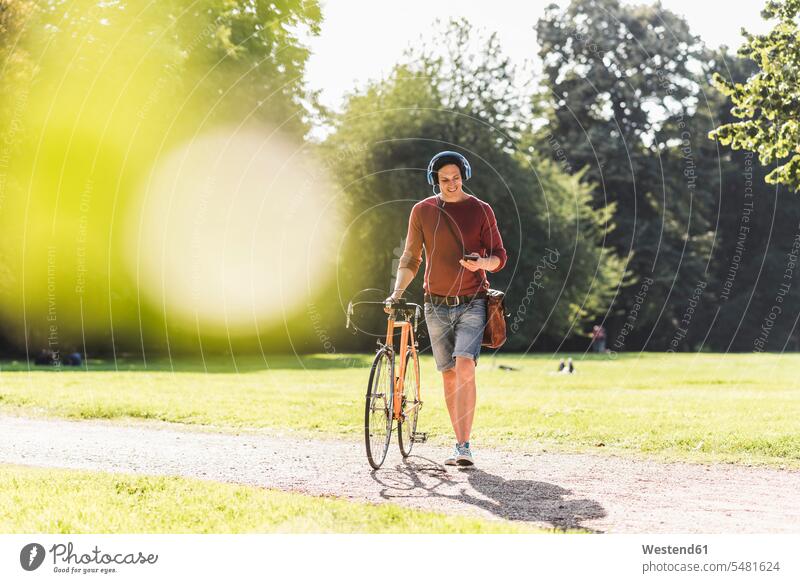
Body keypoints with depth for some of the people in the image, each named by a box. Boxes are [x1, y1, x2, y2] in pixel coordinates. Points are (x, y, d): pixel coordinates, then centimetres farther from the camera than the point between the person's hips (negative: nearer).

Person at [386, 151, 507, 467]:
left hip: (472, 302, -2)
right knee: (449, 375, 6)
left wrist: (482, 262, -20)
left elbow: (499, 257, 2)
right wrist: (397, 292, -2)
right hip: (437, 305, 3)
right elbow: (410, 259, 11)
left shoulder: (480, 210, 1)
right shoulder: (422, 211, 5)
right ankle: (460, 444, 16)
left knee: (465, 365, -20)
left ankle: (464, 446, -20)